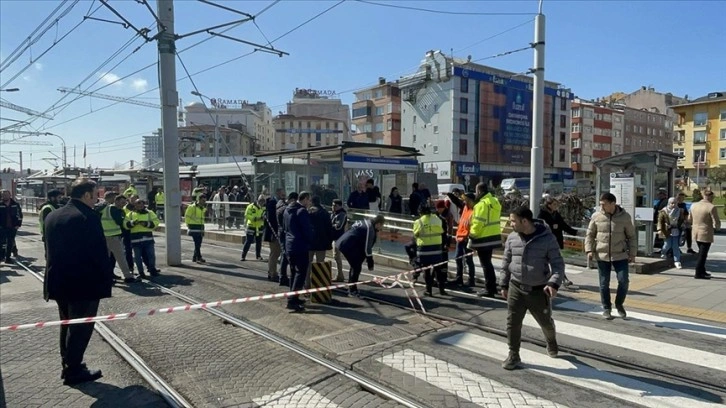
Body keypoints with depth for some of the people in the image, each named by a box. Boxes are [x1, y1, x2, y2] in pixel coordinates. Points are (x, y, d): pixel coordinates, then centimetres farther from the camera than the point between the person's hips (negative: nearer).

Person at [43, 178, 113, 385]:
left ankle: (67, 365, 30)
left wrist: (57, 272, 20)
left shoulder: (52, 216, 8)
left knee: (67, 324, 20)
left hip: (58, 280, 8)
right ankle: (73, 370, 10)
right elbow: (99, 252, -18)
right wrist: (108, 277, -8)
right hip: (85, 282, -8)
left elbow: (51, 247, 14)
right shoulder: (89, 217, -18)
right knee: (81, 327, 2)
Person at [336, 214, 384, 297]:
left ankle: (351, 288, 31)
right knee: (357, 267, -2)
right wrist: (370, 263, -5)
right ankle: (352, 290, 5)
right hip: (349, 246, -10)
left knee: (355, 265, 21)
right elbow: (367, 248, -14)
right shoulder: (370, 229, -15)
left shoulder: (365, 222, 13)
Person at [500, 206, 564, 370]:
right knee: (513, 323, 1)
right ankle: (513, 355, 16)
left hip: (539, 290, -2)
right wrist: (504, 285, 10)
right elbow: (506, 262, 8)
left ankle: (551, 342, 46)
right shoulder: (512, 238, -1)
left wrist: (554, 283, -25)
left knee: (545, 322, 15)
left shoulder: (547, 238, -13)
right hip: (516, 288, 2)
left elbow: (558, 264, -10)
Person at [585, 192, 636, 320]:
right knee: (604, 284, 6)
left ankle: (619, 304, 22)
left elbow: (631, 236, 5)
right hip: (602, 255, 0)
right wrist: (589, 250, -6)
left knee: (624, 281, -3)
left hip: (620, 255, 0)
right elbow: (590, 235, 4)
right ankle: (606, 308, 21)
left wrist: (632, 253, 1)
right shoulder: (596, 216, -3)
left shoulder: (625, 217, -3)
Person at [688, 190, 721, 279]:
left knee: (702, 254, 20)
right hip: (706, 234, -6)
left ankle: (702, 271, 28)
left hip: (696, 233, 6)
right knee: (702, 254, 2)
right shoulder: (711, 207, -17)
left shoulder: (693, 205, 3)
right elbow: (716, 223, -15)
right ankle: (699, 274, 6)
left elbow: (689, 219, 13)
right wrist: (716, 228, 5)